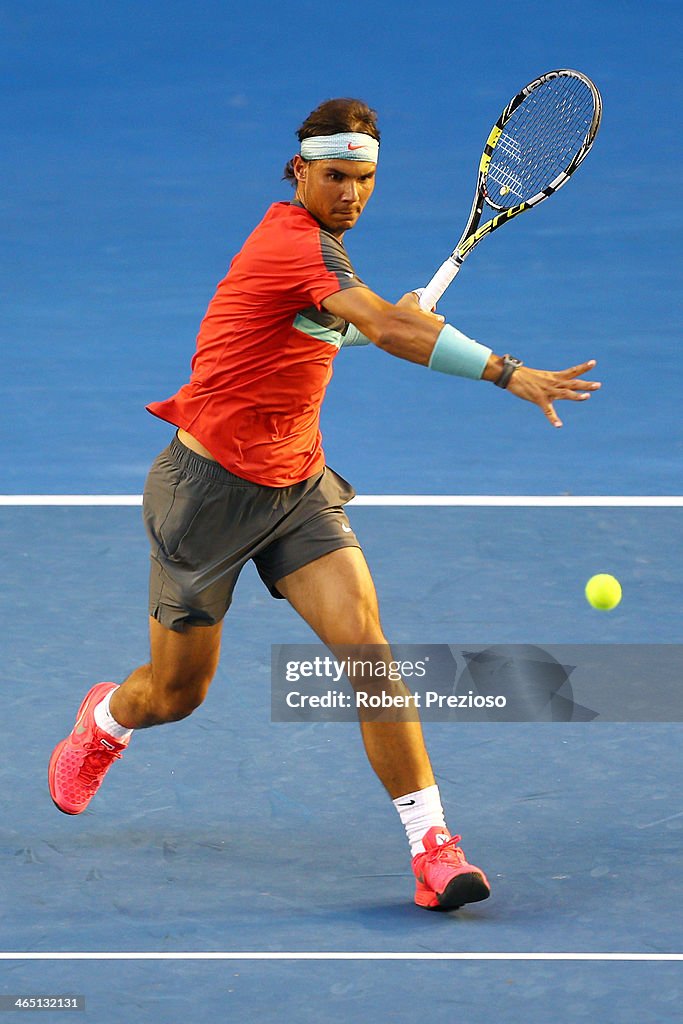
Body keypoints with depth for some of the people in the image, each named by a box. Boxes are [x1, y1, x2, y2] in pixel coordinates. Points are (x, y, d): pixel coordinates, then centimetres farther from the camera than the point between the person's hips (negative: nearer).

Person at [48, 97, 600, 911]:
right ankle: (104, 721, 48)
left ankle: (432, 846, -20)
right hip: (210, 486, -7)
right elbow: (388, 329, -38)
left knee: (364, 642, -15)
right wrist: (506, 372, -46)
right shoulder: (296, 244, -23)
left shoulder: (309, 237, 6)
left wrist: (396, 316, 5)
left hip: (295, 487, 7)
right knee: (175, 692, 10)